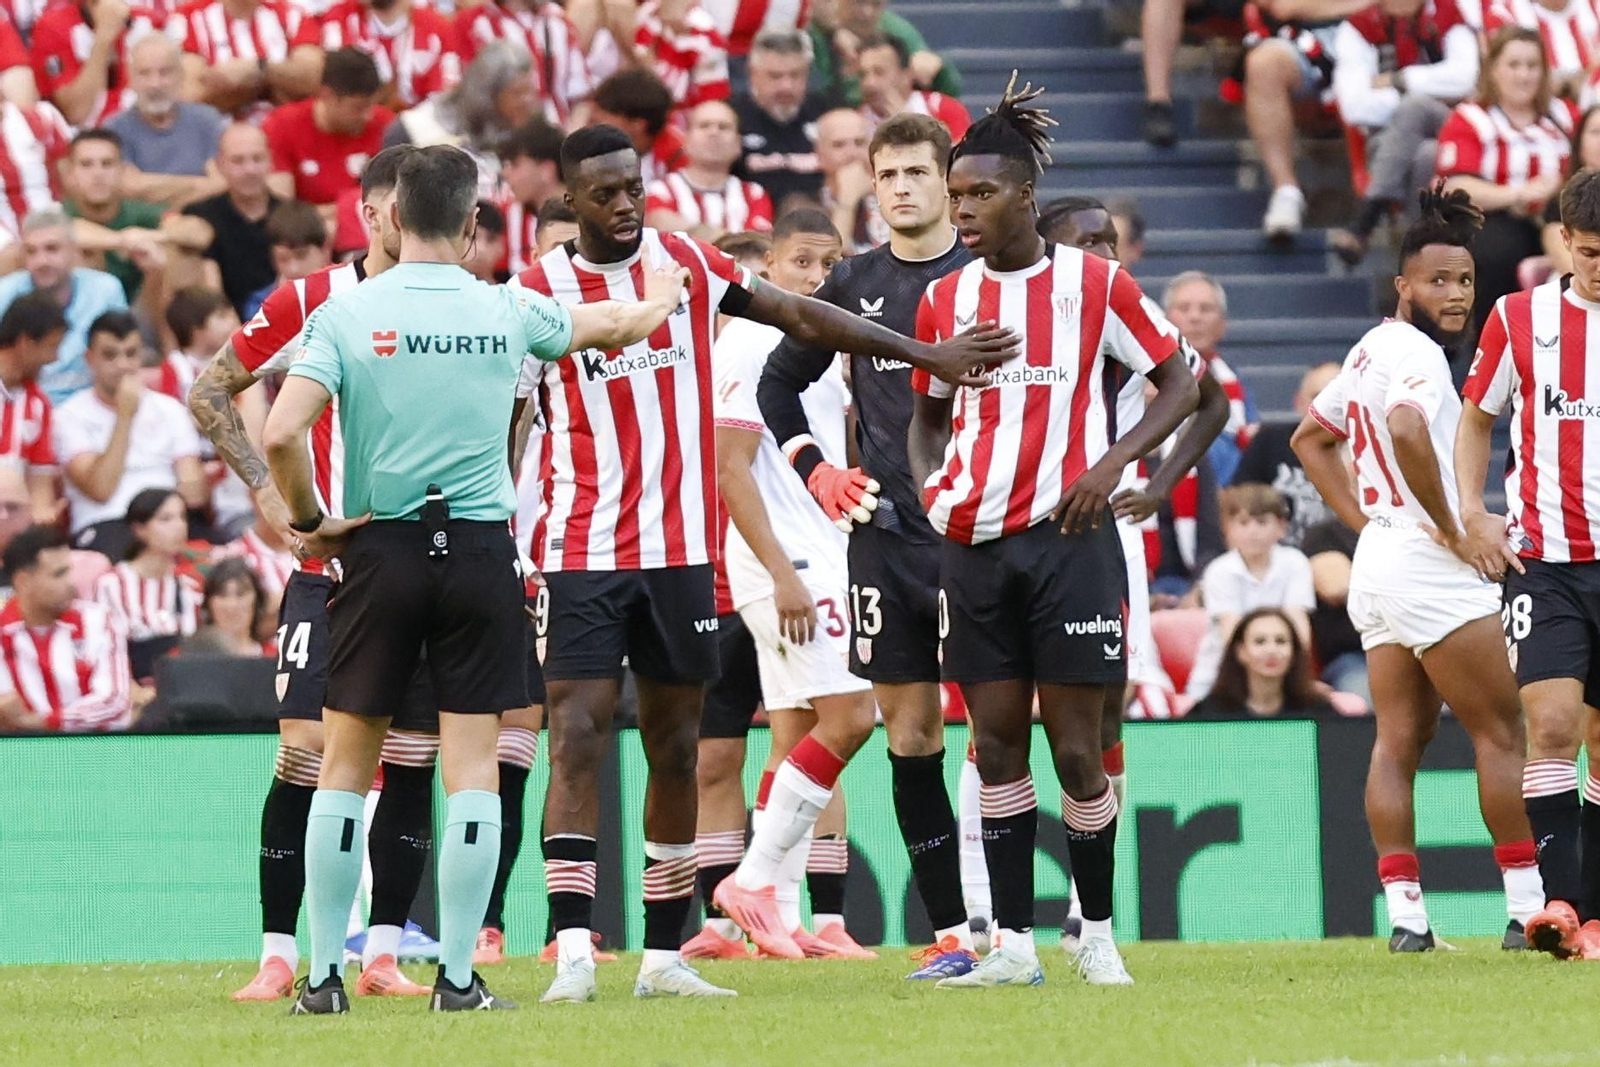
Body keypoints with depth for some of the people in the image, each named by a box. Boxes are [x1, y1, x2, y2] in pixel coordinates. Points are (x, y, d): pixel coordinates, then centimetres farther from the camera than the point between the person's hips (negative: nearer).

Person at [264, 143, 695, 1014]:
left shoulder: (345, 314, -6)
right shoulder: (507, 312, 1)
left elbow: (280, 434, -16)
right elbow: (620, 327, 20)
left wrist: (307, 521, 1)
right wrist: (659, 298, 43)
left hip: (378, 550, 0)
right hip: (480, 549, 0)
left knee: (345, 767, 9)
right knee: (473, 767, 4)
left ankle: (323, 975, 8)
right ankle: (457, 976, 1)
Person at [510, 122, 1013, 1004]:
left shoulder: (688, 264, 5)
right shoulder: (537, 293, -3)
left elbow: (799, 317, 12)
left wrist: (922, 354, 13)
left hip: (682, 549, 3)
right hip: (582, 555, -3)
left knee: (675, 750, 7)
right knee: (576, 740, -14)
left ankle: (664, 956, 14)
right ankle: (573, 953, -18)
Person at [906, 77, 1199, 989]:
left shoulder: (1094, 283, -2)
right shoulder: (946, 299, 9)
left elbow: (1180, 384, 4)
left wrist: (1116, 460, -11)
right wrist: (929, 488, 4)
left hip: (1070, 537, -4)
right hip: (976, 542, 4)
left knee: (1076, 747, -4)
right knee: (997, 741, 3)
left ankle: (1100, 932, 9)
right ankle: (1014, 942, 6)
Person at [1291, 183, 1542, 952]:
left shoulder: (1372, 350, 15)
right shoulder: (1416, 353, -15)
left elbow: (1312, 438, 27)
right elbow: (1407, 429, -35)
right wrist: (1448, 525, -22)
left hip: (1379, 562, 9)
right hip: (1430, 566, -9)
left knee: (1399, 740, 6)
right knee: (1501, 732, -3)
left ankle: (1404, 913, 1)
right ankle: (1528, 908, -2)